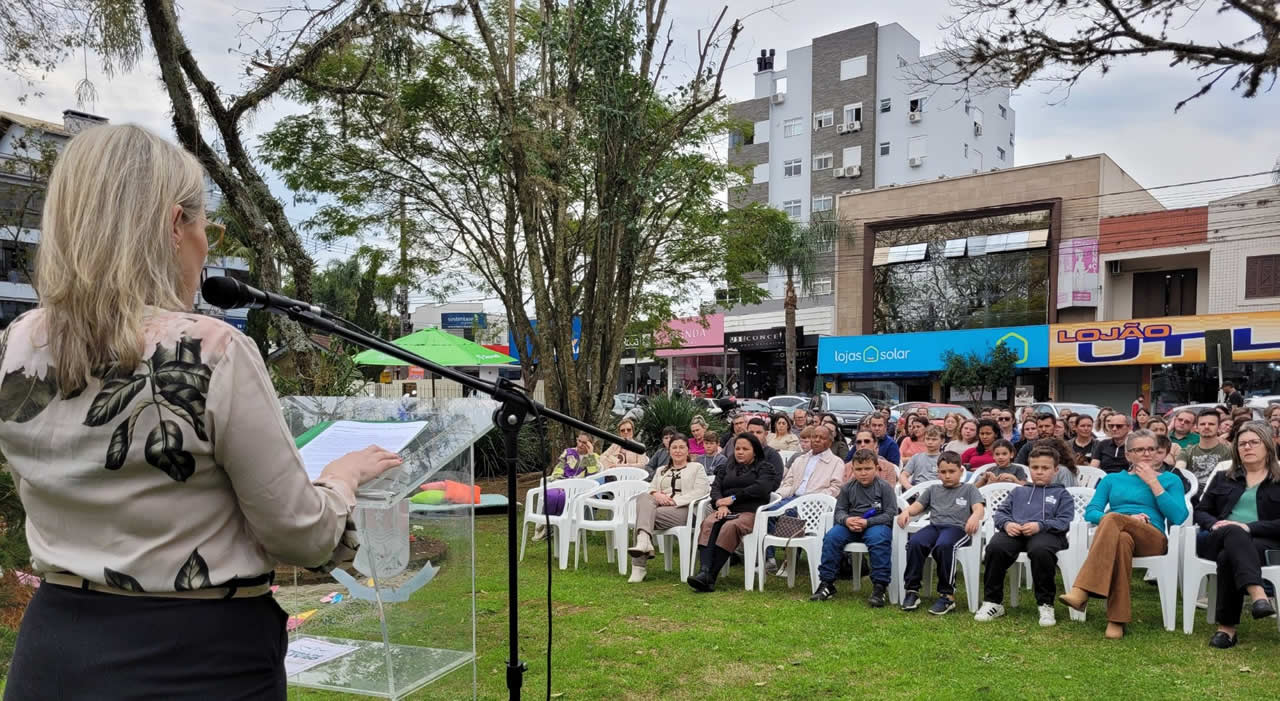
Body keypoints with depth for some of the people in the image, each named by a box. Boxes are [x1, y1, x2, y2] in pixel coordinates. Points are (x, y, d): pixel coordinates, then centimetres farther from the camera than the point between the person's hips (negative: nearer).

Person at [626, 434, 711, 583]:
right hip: (659, 505, 5)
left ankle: (639, 566, -38)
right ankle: (644, 542, -49)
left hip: (683, 509, -4)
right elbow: (651, 488, 17)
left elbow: (700, 492, -2)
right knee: (643, 498, -32)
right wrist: (657, 495, -9)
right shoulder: (661, 470, 32)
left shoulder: (697, 468, 15)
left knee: (644, 514, -31)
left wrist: (674, 500, -13)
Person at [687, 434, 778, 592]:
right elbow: (715, 487, 14)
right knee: (709, 524, -31)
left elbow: (760, 488, -5)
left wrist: (733, 498, -7)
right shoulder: (727, 468, 30)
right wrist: (720, 503, -8)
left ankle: (711, 577, -40)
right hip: (726, 510, 4)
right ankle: (704, 571, -46)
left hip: (750, 512, -4)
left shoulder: (765, 467, 15)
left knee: (730, 527, -36)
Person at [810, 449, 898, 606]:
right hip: (851, 525, 3)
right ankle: (826, 584, -15)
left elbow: (890, 514, -6)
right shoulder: (848, 488, 10)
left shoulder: (884, 487, -1)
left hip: (876, 524, -3)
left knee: (878, 539, -37)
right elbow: (839, 510, 11)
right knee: (831, 537, -24)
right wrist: (846, 520, -15)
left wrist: (867, 522, -18)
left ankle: (880, 586, -26)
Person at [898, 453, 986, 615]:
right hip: (934, 526, 3)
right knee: (915, 542, -31)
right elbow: (917, 506, 19)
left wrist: (975, 516, -20)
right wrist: (906, 512, -5)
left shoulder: (968, 489, 21)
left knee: (943, 545, -38)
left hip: (958, 527, -3)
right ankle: (912, 591, -22)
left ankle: (947, 595, -28)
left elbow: (979, 508, 5)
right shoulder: (933, 490, 30)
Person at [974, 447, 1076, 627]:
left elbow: (1064, 521, 7)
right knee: (995, 547, -32)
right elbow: (1000, 512, 22)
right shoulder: (1018, 492, 34)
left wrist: (1040, 525, -11)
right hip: (1014, 532, 3)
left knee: (1040, 550, -40)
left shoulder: (1061, 494, 24)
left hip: (1046, 533, -3)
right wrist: (1006, 523, -3)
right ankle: (993, 602, -19)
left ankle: (1045, 604, -23)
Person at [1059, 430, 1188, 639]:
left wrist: (1153, 482, 1)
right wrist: (1127, 519, -9)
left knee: (1112, 519, -35)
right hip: (1116, 534, 2)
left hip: (1152, 539, -2)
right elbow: (1090, 512, 9)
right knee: (1122, 540, -39)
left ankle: (1081, 591, -45)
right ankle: (1117, 619, -40)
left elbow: (1178, 517, 1)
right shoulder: (1112, 479, 24)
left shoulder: (1170, 480, 19)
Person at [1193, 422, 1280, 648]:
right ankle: (1258, 594, -56)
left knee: (1228, 557, -37)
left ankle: (1227, 627, -38)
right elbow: (1200, 512, 19)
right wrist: (1214, 524, -5)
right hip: (1217, 540, 2)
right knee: (1234, 533, -37)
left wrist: (1249, 527, -16)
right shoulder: (1224, 479, 26)